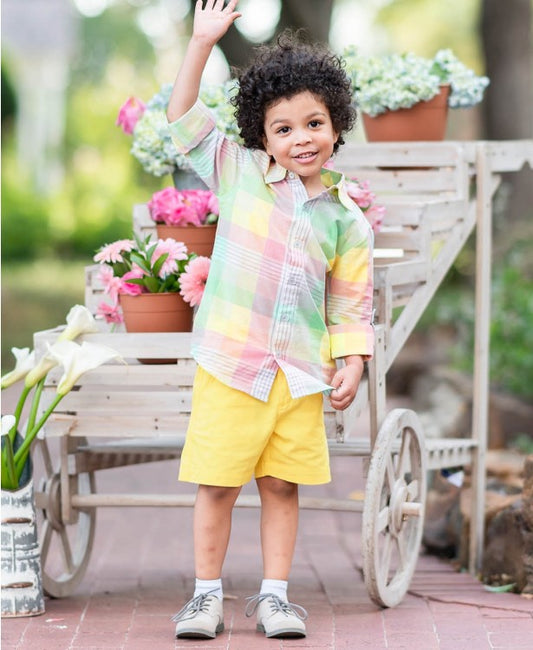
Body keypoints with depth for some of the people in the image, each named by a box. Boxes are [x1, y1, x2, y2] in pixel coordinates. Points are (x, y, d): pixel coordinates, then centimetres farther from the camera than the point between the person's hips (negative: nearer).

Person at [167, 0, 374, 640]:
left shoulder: (347, 220, 6)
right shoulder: (238, 173, 3)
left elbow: (352, 303, 10)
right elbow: (183, 117, 1)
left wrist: (352, 364, -1)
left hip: (301, 372, 2)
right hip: (230, 363, -1)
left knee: (281, 485, 6)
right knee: (217, 484, -1)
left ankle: (274, 594, 16)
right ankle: (207, 593, 10)